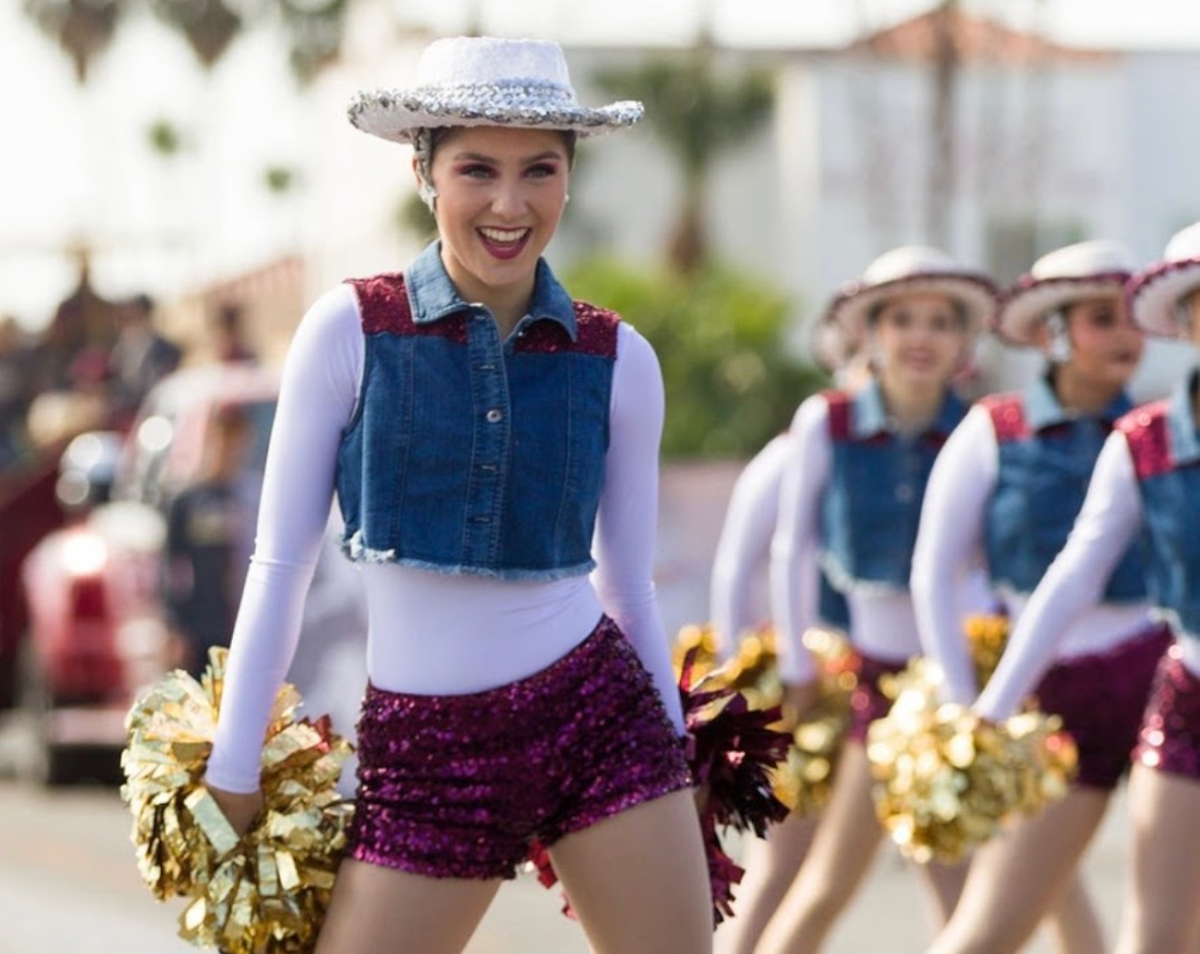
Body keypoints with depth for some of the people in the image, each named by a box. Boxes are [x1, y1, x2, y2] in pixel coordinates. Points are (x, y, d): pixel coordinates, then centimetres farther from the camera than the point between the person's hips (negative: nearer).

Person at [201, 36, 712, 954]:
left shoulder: (618, 361, 1)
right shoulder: (351, 330, -4)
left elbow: (628, 581, 12)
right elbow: (280, 563, 0)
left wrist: (678, 765, 15)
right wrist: (233, 768, 0)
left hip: (598, 716, 2)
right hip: (425, 749, -1)